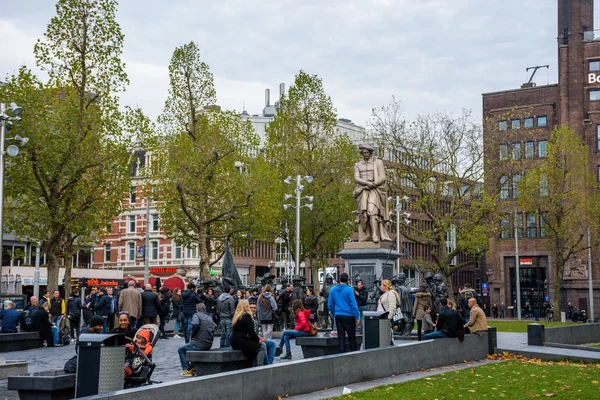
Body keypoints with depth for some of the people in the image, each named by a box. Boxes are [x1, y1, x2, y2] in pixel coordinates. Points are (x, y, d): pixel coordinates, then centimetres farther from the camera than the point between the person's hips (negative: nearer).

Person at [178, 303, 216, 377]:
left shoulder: (197, 315, -6)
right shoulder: (210, 317, 16)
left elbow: (195, 325, -26)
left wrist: (192, 334, -8)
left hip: (200, 344, -8)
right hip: (209, 345, 8)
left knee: (181, 350, 15)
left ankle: (187, 370, 8)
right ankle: (193, 368, 28)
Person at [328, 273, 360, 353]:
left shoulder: (333, 290, 5)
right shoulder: (349, 289, -10)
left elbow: (330, 305, 10)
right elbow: (354, 304, -12)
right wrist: (357, 318, -8)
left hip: (338, 316, 4)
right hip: (348, 315, -4)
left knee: (341, 337, 6)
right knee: (351, 337, 5)